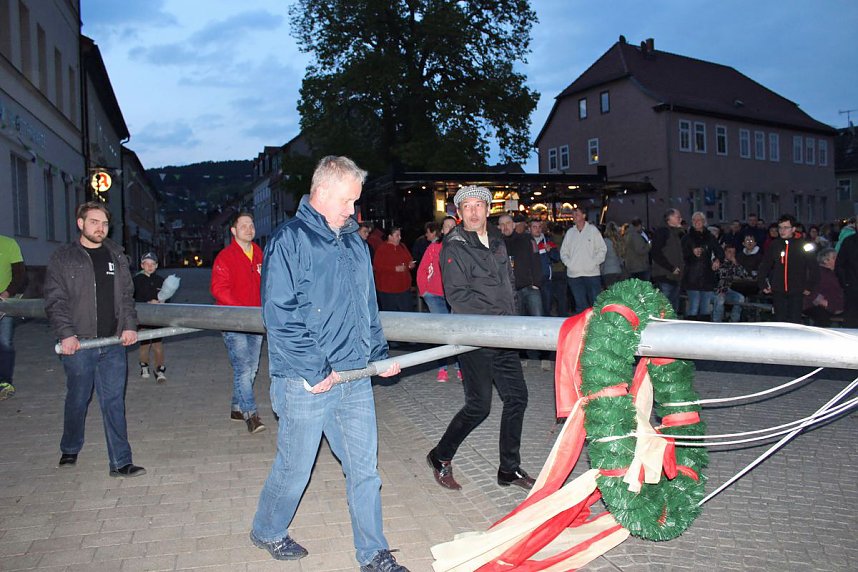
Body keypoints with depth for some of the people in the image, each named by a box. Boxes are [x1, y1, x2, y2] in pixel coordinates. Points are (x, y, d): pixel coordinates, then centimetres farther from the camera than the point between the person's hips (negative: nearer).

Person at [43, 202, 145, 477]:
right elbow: (54, 300, -3)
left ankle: (120, 462, 5)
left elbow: (127, 295, 13)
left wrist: (129, 325, 0)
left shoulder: (116, 256, 12)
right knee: (77, 399, 12)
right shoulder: (63, 258, 2)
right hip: (78, 343, -2)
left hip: (114, 343, 2)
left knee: (114, 401, 2)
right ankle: (69, 450, 35)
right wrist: (65, 333, -13)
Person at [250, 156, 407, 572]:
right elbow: (279, 315, -15)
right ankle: (267, 532, 38)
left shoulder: (354, 244, 12)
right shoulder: (290, 240, -9)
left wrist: (379, 355, 12)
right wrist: (315, 369, -16)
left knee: (365, 466, 10)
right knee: (295, 467, 11)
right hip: (306, 382, -6)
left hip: (355, 378, 6)